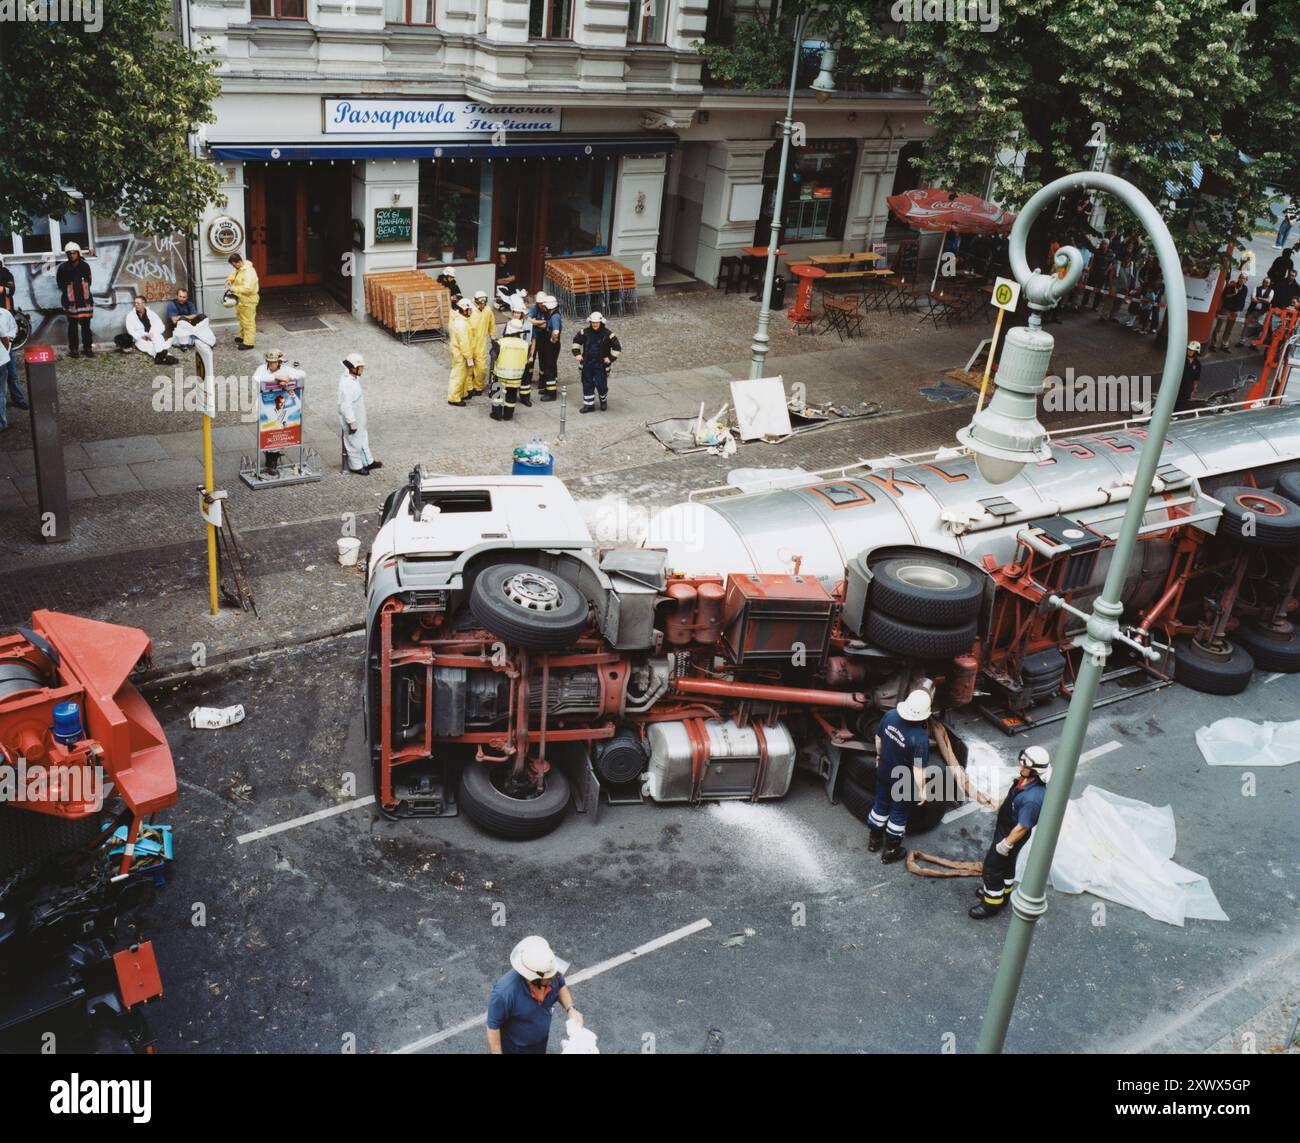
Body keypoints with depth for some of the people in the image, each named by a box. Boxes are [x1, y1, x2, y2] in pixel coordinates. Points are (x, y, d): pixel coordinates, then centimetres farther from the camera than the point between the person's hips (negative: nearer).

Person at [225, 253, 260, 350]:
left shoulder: (249, 272, -27)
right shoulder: (239, 269, 4)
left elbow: (247, 288, -34)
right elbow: (233, 275, 22)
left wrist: (233, 288, -28)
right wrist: (229, 281, -1)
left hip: (248, 301, -10)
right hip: (240, 300, 10)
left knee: (248, 321, -2)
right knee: (242, 319, 24)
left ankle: (249, 343, 4)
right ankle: (243, 337, 39)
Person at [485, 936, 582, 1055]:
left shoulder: (552, 975, -28)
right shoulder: (504, 992, -42)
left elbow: (560, 986, -3)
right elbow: (493, 1025, -26)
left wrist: (570, 1009, -18)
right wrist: (497, 1053, -15)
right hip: (512, 1047, -5)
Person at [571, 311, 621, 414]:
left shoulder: (608, 334, -11)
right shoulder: (585, 332, -2)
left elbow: (617, 348, -4)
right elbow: (576, 341, 15)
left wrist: (610, 358, -9)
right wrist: (577, 353, 7)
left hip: (601, 364, -3)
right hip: (587, 364, 3)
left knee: (601, 384, -3)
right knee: (587, 384, 6)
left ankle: (604, 401, 26)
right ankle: (588, 405, 17)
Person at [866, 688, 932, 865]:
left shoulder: (890, 715, -19)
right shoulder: (920, 737, -35)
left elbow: (878, 738, 0)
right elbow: (918, 769, -28)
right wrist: (921, 790, -11)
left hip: (884, 772, 5)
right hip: (904, 782, -5)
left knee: (881, 805, 27)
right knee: (899, 814, 18)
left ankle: (873, 840, 47)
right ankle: (890, 852, 36)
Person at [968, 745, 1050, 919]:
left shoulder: (1032, 798, -41)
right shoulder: (1025, 778, -15)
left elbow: (1022, 827, -30)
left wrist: (1006, 844, -18)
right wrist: (1000, 807, 22)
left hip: (1012, 835, -8)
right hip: (1004, 827, 8)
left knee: (992, 868, 9)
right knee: (1006, 863, 29)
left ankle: (992, 904, 29)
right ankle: (1003, 892, 51)